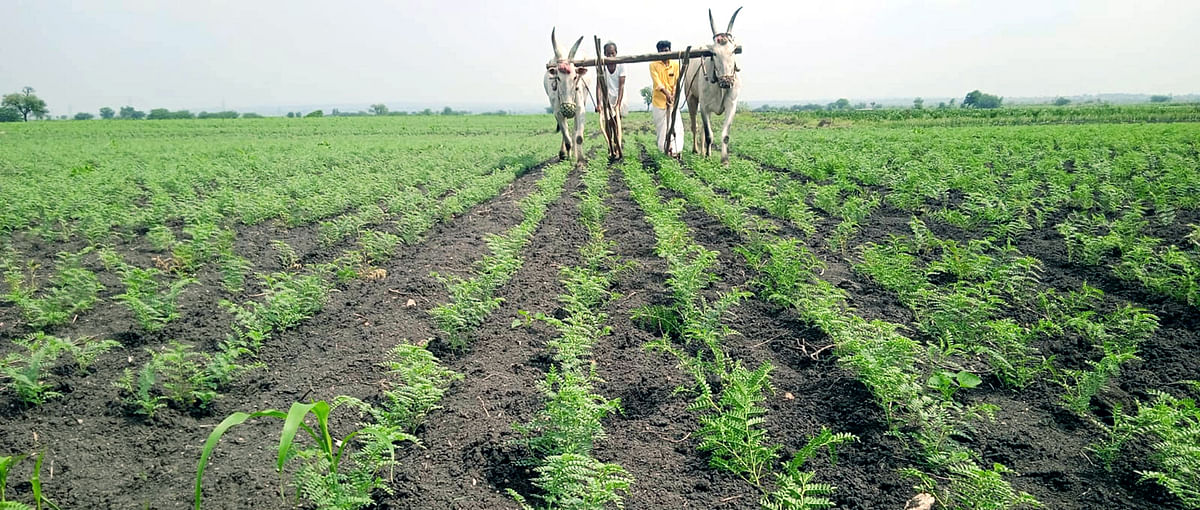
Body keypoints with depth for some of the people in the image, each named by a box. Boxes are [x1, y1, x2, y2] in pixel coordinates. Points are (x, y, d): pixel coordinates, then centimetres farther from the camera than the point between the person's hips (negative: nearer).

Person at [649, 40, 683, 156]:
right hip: (659, 100, -1)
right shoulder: (653, 65, -1)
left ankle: (675, 149, -3)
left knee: (675, 125, -6)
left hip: (673, 99, 1)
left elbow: (677, 82, 0)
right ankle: (665, 149, 14)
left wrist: (673, 96, -16)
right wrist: (667, 94, -26)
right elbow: (657, 82, -12)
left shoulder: (675, 64, 5)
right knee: (661, 126, 4)